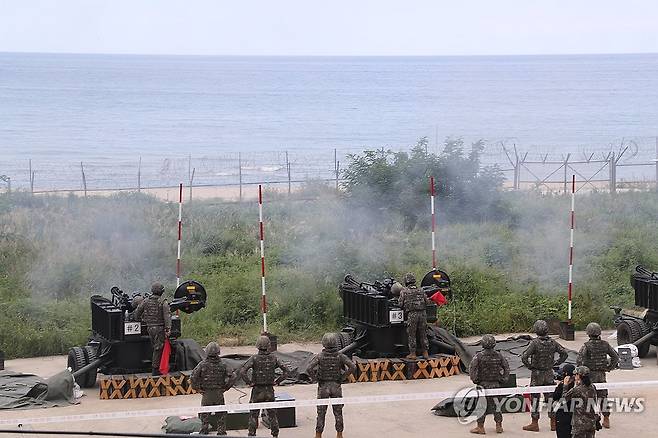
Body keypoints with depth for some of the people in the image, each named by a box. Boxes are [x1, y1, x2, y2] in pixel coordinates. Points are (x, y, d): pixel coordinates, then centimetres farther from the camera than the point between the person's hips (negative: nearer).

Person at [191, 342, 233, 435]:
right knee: (221, 414, 11)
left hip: (206, 393, -1)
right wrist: (225, 388, 7)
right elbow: (229, 378, -4)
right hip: (219, 393, 1)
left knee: (205, 415, 10)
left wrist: (197, 388, -2)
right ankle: (221, 432, 14)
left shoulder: (203, 364, -8)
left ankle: (204, 432, 12)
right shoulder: (222, 365, -3)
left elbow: (194, 376, -13)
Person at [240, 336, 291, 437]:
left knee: (253, 415, 7)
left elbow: (242, 372, -22)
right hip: (270, 390, 3)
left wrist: (249, 382, -10)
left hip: (257, 390, -3)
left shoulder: (254, 358, -12)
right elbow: (286, 370, -3)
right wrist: (277, 381, 3)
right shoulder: (273, 358, -3)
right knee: (272, 414, 14)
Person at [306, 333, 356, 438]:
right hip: (336, 386, 1)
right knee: (338, 413, 12)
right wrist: (343, 377, -3)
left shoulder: (319, 357, -10)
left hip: (323, 387, -1)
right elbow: (353, 367, -13)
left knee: (321, 413, 8)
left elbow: (309, 369, -20)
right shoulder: (340, 356, -6)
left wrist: (317, 378, -5)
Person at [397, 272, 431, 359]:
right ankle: (425, 353, 14)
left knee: (411, 335, 5)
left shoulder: (404, 291, 1)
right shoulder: (421, 291, 12)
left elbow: (400, 304, -1)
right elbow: (427, 302, 12)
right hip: (422, 313, 4)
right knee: (423, 334, 11)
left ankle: (412, 353, 5)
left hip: (412, 315, -4)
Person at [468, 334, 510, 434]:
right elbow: (506, 367, 6)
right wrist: (503, 379, 11)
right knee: (496, 404, 11)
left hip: (483, 384, -3)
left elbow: (472, 368, -15)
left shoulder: (479, 356, -10)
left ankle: (480, 427, 3)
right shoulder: (498, 355, 1)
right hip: (496, 384, 3)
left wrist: (475, 379, -5)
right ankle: (499, 426, 15)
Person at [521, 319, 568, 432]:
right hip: (549, 374, 4)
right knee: (550, 397, 11)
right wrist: (555, 363, 9)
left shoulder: (535, 343, -17)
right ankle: (553, 422, 15)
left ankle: (534, 423, 7)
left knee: (535, 398, 4)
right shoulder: (552, 342, -2)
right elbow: (564, 353, 5)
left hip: (537, 374, -4)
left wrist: (529, 366, -8)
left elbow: (524, 357, -24)